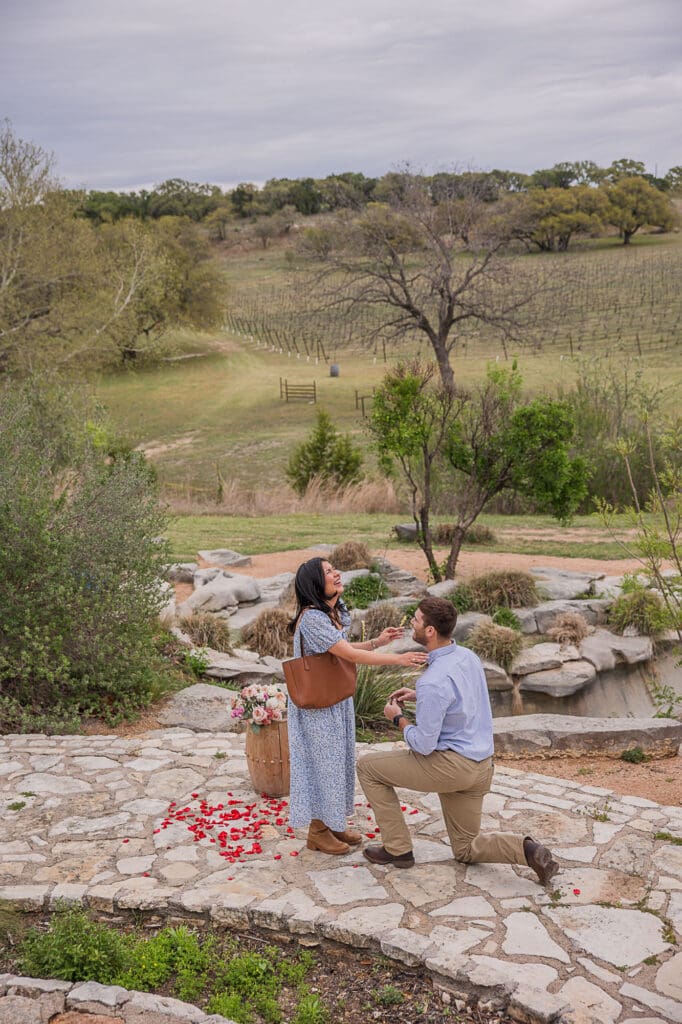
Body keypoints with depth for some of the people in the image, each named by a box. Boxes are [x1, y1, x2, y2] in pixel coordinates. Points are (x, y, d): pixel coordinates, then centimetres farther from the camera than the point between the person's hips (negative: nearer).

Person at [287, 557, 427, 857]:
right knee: (321, 762, 4)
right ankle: (317, 832, 20)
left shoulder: (336, 612, 3)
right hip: (316, 705, -9)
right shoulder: (312, 618, -27)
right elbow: (350, 655, -29)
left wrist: (378, 641, 3)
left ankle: (332, 823, 32)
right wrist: (399, 659, -29)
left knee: (337, 761, 17)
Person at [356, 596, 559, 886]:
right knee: (466, 850, 22)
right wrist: (418, 695, 17)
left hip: (449, 765, -9)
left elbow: (424, 745, -19)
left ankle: (398, 848, 14)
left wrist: (398, 718, -1)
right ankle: (526, 850, -5)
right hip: (479, 766, 9)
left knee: (367, 767, 9)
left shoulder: (432, 682, -25)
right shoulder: (467, 656, 3)